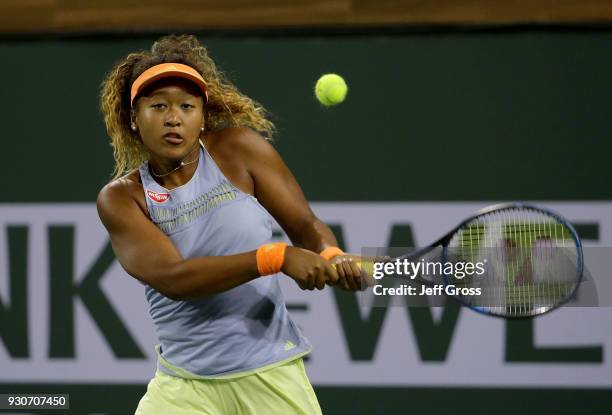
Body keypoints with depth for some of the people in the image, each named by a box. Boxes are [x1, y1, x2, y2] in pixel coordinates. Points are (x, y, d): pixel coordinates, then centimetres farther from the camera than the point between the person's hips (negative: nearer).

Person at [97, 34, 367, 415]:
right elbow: (171, 277, -19)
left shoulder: (239, 149, -1)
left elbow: (306, 225, 4)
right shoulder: (122, 198, -4)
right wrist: (276, 258, -28)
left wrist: (331, 258, -20)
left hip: (271, 378, 0)